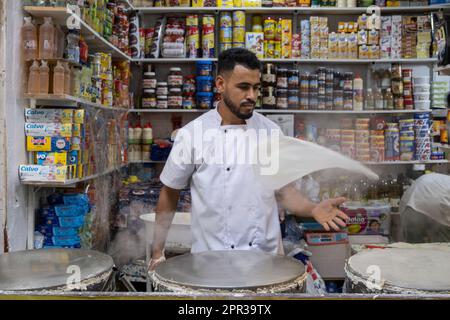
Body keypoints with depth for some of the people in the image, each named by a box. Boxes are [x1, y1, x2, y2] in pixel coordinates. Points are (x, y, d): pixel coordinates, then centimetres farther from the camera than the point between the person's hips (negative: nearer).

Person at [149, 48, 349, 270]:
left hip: (266, 257, 2)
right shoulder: (192, 134, -8)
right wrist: (157, 250, 3)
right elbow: (170, 193, 3)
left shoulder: (271, 132, -1)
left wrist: (313, 209, -14)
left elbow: (283, 190, 4)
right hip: (210, 259, -2)